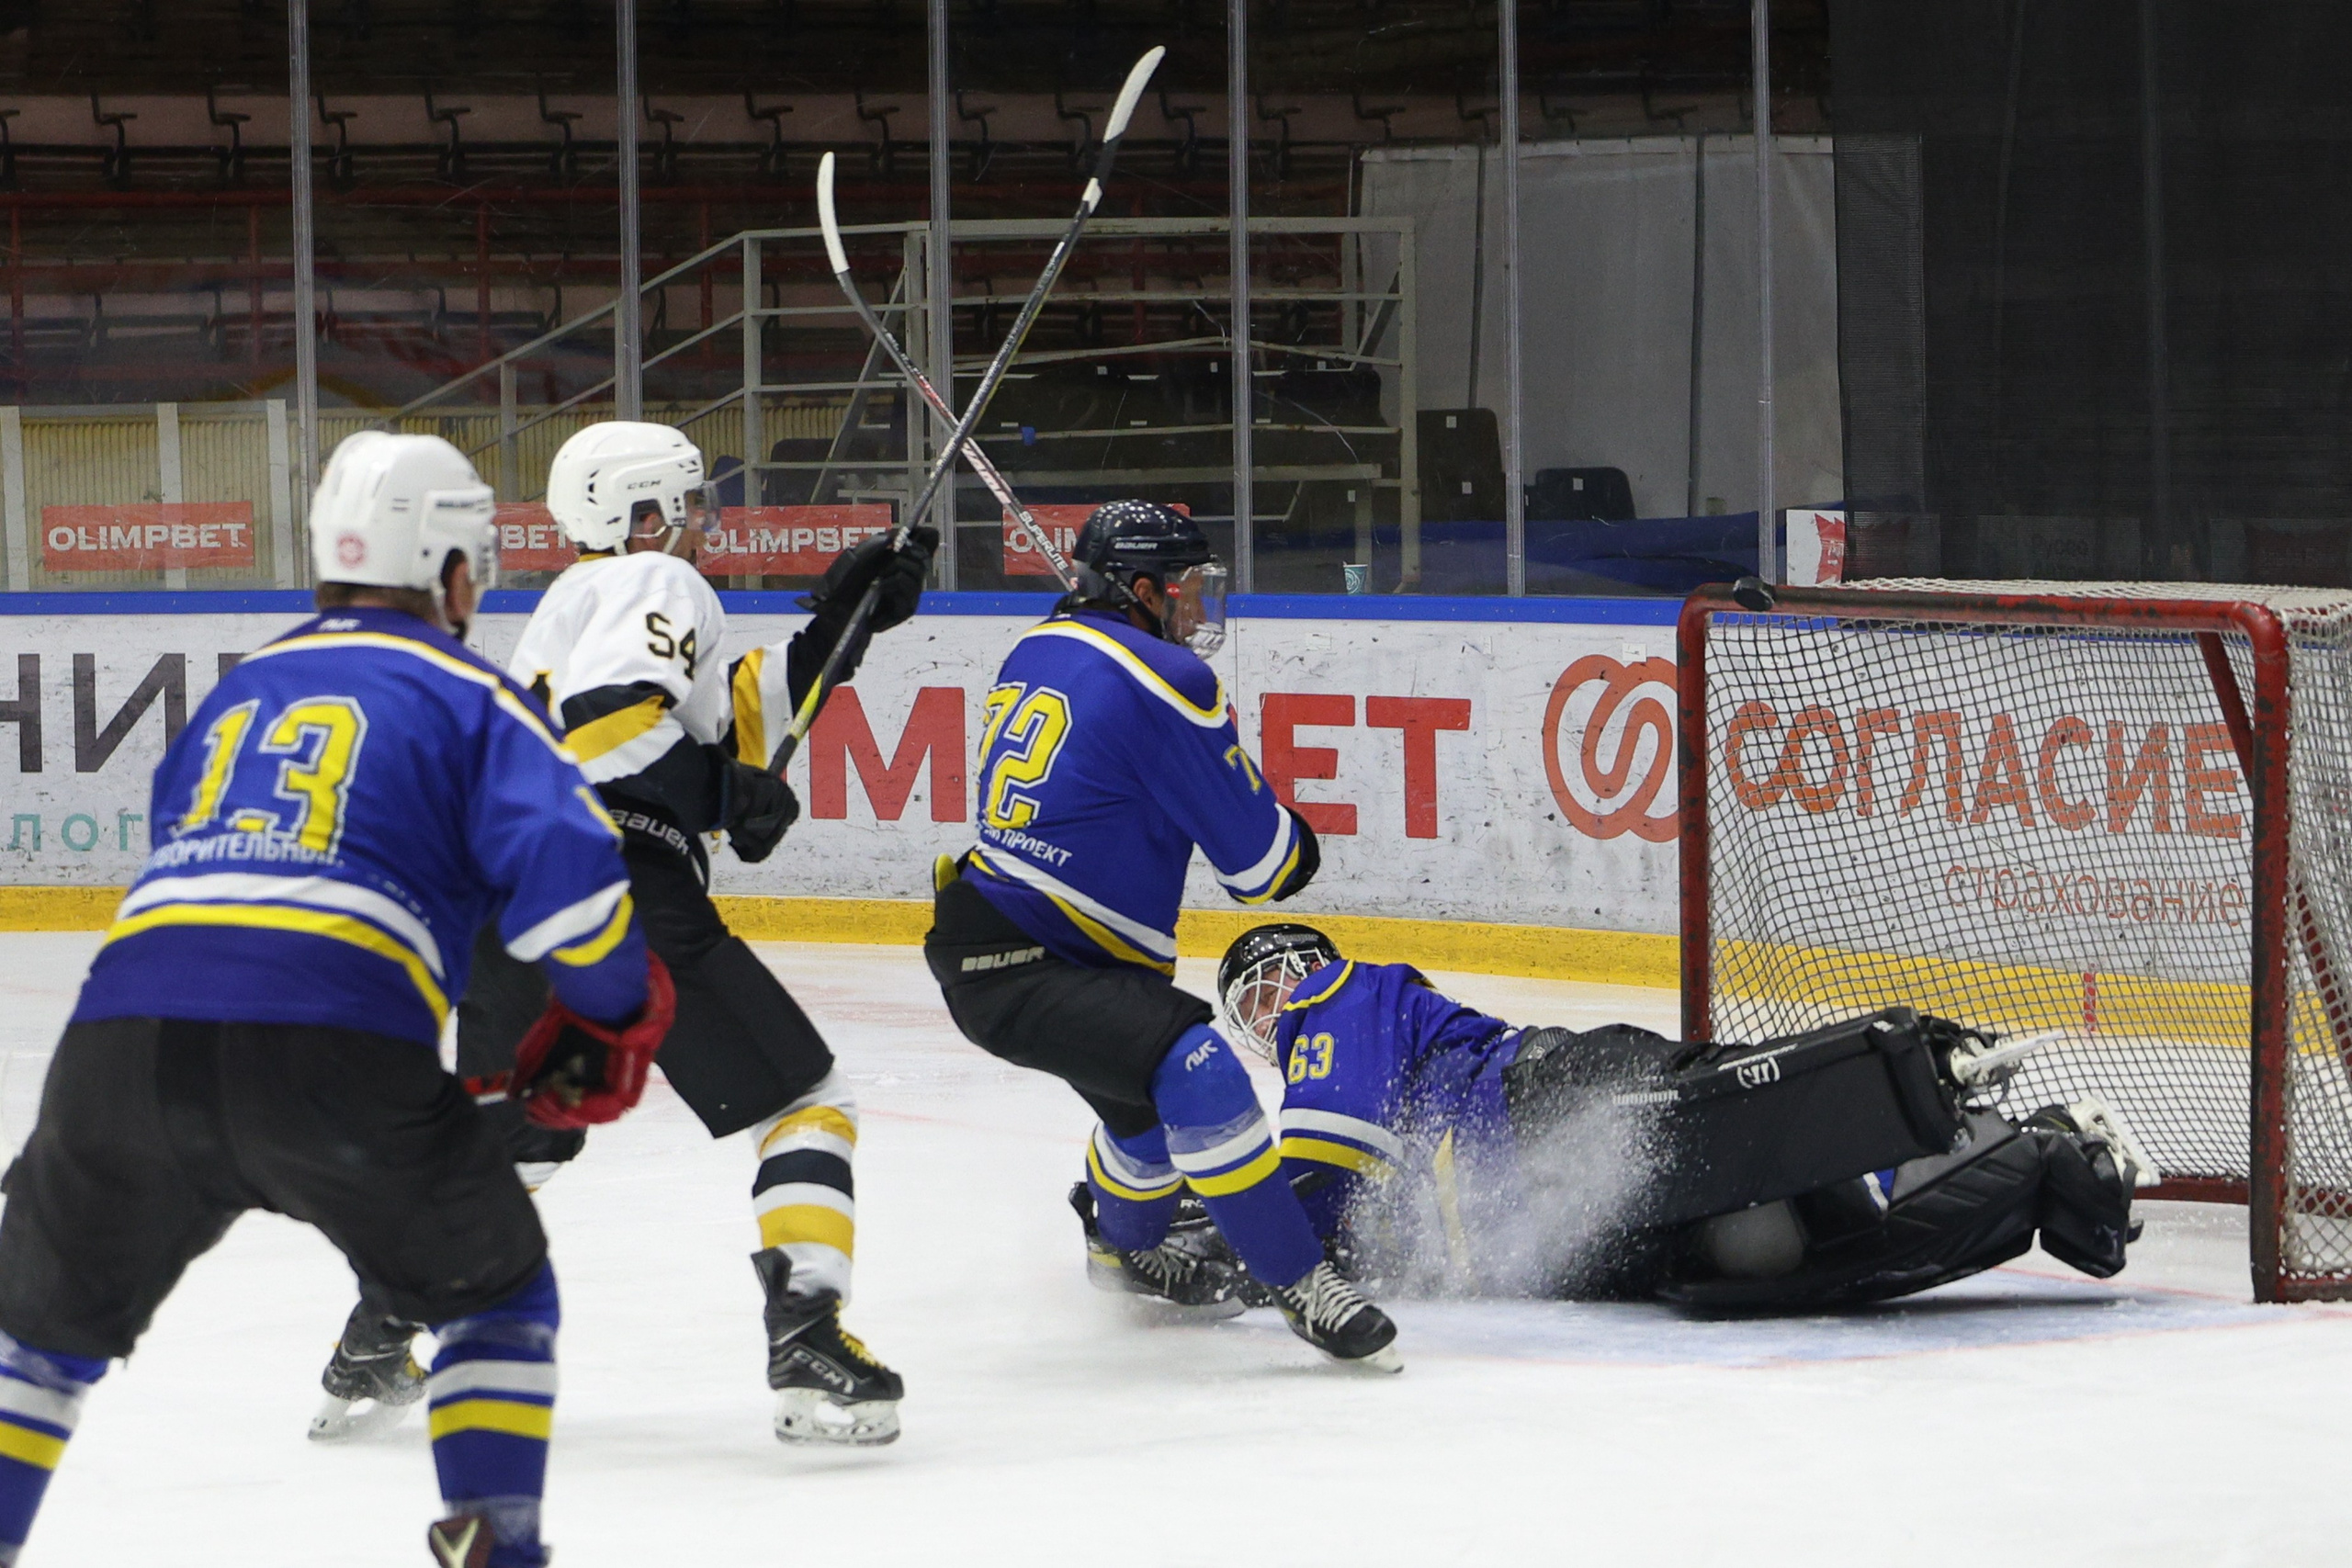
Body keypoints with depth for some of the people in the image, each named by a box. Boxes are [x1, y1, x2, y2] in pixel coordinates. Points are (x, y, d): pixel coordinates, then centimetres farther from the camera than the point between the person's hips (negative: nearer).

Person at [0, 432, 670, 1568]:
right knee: (493, 1289, 21)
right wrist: (620, 1011, 13)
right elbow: (564, 866, -4)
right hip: (336, 1051, -3)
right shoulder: (468, 698, 13)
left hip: (121, 1037, 3)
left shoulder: (235, 696, 29)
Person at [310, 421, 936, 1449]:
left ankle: (372, 1347, 20)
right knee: (806, 1104, 1)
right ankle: (807, 1346, -13)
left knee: (507, 1135, 26)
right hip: (628, 892, -8)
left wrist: (832, 631, 26)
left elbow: (723, 724, 29)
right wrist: (729, 794, -12)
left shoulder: (578, 599, 30)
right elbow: (613, 712, -17)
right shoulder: (656, 584, 3)